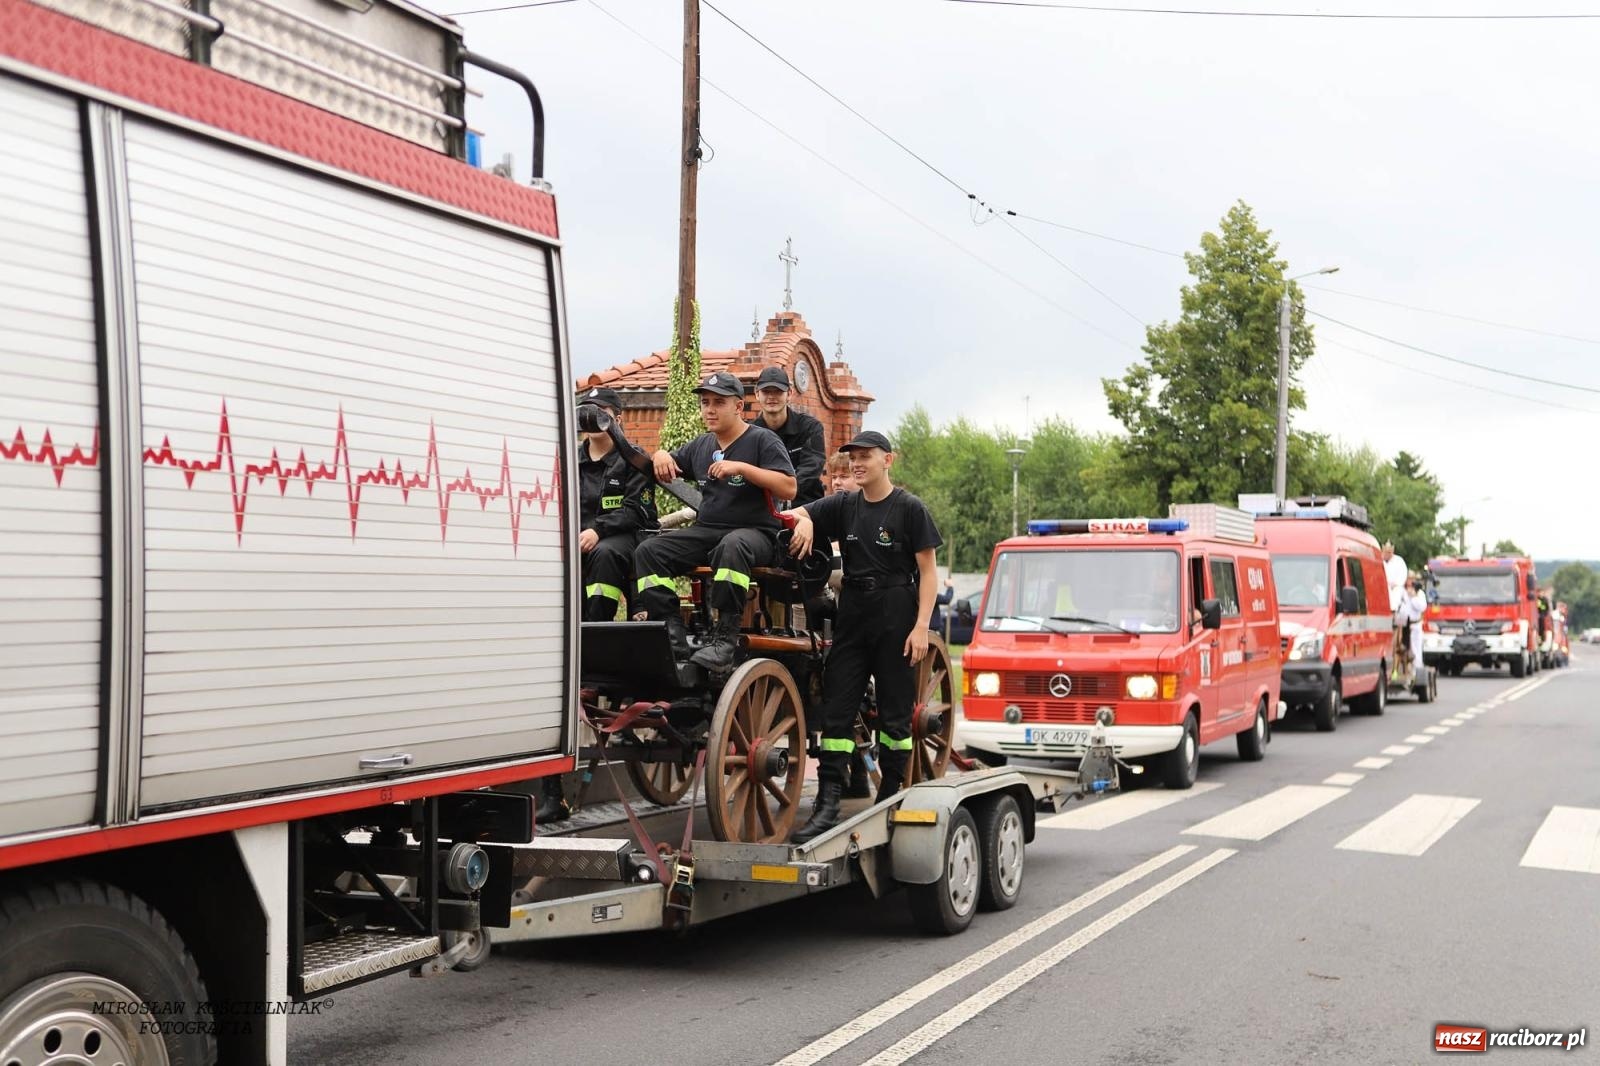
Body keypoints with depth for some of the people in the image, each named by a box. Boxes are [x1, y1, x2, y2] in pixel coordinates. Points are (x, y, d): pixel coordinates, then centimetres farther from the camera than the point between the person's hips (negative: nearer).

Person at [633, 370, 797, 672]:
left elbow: (788, 489, -11)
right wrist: (660, 456, 7)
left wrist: (741, 467, -18)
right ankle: (671, 635, -24)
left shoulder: (763, 440, 0)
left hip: (754, 532, -6)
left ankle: (725, 639, -41)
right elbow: (664, 473, 32)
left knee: (732, 547, -42)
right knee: (648, 551, -16)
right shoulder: (701, 445, 19)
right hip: (706, 531, 6)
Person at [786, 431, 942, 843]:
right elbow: (793, 513, 14)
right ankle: (828, 804, -4)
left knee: (894, 712, 3)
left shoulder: (909, 508, -3)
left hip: (897, 616, -4)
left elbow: (927, 571, -4)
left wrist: (921, 627, -12)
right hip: (853, 615, 4)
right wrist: (804, 522, -11)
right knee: (836, 708, -3)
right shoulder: (844, 506, 10)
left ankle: (889, 799, 15)